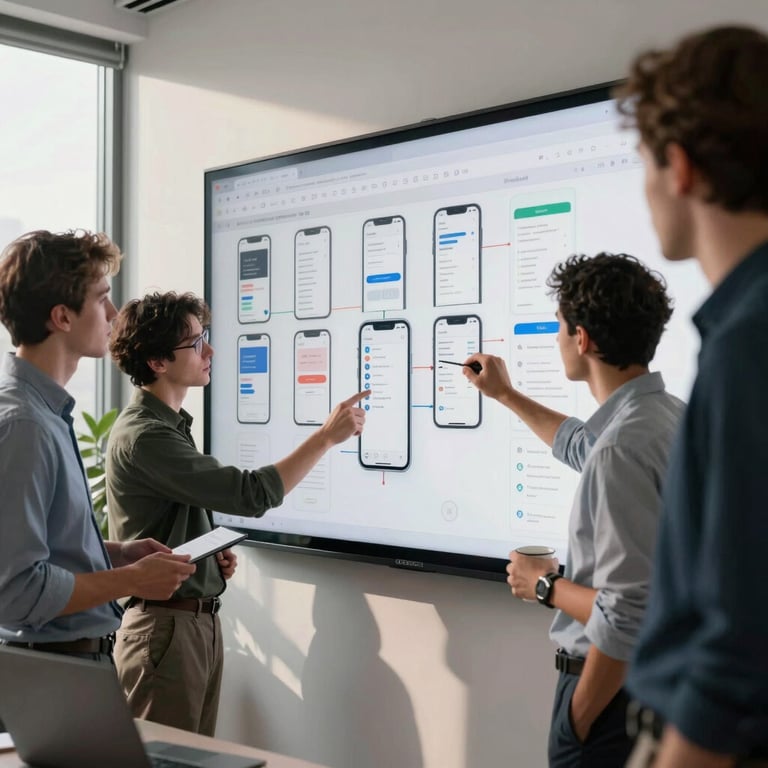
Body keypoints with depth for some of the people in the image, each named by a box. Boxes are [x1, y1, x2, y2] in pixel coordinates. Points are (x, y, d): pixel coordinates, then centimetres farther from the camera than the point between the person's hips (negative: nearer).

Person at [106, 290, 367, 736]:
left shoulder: (172, 424, 12)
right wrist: (328, 435, -18)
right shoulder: (142, 436, -19)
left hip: (202, 620, 9)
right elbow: (252, 494, -24)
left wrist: (215, 553, 5)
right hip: (166, 627, -9)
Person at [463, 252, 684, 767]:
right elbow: (583, 447, 25)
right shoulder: (667, 415, 2)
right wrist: (506, 394, 32)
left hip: (614, 686, -9)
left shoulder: (623, 445, -27)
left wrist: (546, 586, -12)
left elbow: (627, 618, -29)